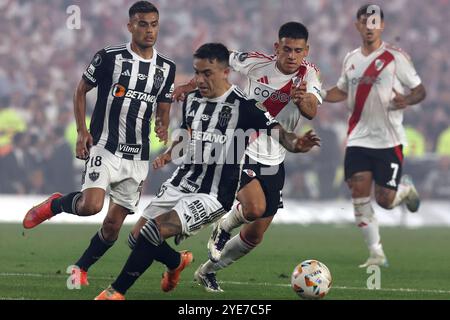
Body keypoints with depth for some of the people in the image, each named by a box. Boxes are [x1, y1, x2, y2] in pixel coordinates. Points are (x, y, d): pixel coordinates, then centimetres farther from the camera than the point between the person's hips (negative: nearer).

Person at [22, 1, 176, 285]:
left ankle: (81, 268, 24)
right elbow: (81, 91, 6)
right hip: (105, 147, -4)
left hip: (138, 156, 4)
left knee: (114, 224, 3)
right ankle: (54, 205, 7)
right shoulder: (110, 57, -5)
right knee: (91, 205, -25)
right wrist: (82, 131, -5)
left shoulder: (166, 68, 7)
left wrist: (163, 128, -8)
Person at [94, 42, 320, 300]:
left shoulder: (242, 105, -13)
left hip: (212, 196, -7)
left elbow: (276, 131, -21)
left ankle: (116, 292, -9)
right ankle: (177, 262, 43)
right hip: (179, 184, 7)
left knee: (154, 231, -23)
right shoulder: (192, 100, 8)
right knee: (138, 237, 10)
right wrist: (169, 155, 8)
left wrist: (295, 144, -42)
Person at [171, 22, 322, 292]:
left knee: (254, 236, 10)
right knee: (255, 207, -30)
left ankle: (208, 271, 34)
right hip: (242, 148, -3)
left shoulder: (309, 74, -12)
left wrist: (304, 99, -52)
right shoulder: (256, 63, -14)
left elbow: (311, 112, -30)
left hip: (274, 161, 3)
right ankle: (224, 228, 5)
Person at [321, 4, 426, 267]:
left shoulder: (395, 57, -6)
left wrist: (407, 100, -27)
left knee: (385, 200, -4)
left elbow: (420, 90, -5)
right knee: (359, 193, -9)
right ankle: (377, 254, 0)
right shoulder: (351, 59, 10)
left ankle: (406, 188, 33)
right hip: (358, 139, 4)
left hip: (389, 140, -4)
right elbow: (343, 91, 25)